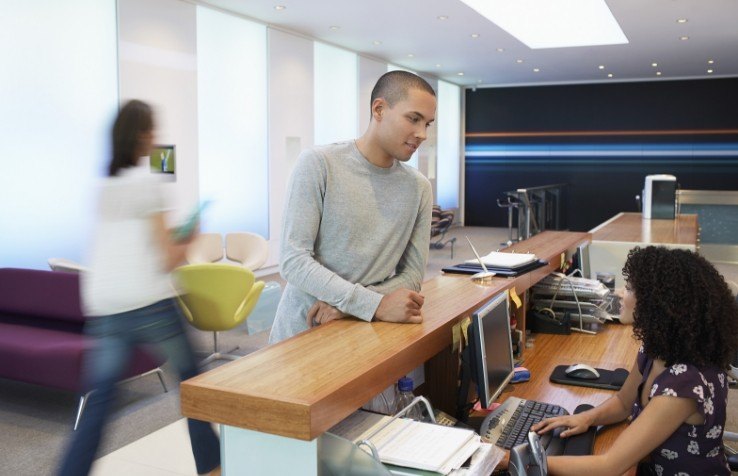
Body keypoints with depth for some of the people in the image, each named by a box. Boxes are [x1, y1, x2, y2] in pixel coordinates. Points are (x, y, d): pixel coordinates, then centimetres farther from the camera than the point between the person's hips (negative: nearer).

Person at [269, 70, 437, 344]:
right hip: (300, 332, -3)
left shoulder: (420, 189, 2)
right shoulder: (318, 164, -8)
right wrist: (376, 305, -22)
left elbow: (412, 276, 2)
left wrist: (348, 304, -14)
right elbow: (292, 261, -14)